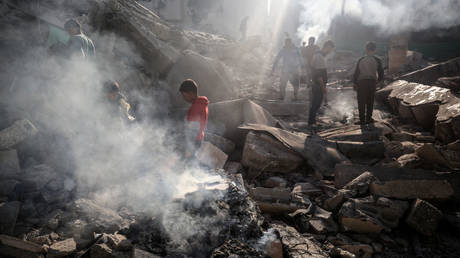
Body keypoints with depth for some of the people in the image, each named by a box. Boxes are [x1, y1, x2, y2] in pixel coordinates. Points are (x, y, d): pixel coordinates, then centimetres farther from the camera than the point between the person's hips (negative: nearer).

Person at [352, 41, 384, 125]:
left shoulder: (361, 60, -4)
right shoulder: (377, 60, -2)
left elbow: (356, 73, -4)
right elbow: (381, 75, 1)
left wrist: (354, 83, 7)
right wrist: (377, 80, 20)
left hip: (361, 82, -1)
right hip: (372, 82, 1)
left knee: (361, 102, 6)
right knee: (370, 101, 14)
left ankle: (362, 120, 6)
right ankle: (368, 119, 17)